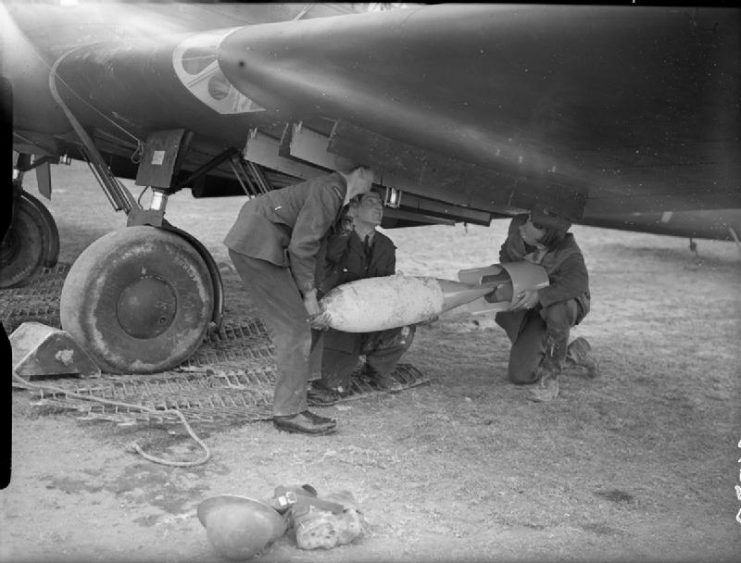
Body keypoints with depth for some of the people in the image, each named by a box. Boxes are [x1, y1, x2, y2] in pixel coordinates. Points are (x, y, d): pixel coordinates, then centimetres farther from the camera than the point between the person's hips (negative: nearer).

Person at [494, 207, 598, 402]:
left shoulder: (568, 253, -36)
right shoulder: (519, 226, -22)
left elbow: (579, 282, -55)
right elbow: (506, 252, -1)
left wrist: (540, 295, -66)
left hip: (567, 304, -5)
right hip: (531, 307, 5)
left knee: (555, 310, -44)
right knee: (519, 376, -3)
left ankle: (550, 378, -24)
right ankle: (573, 352, 22)